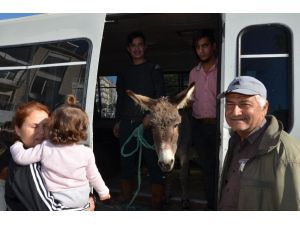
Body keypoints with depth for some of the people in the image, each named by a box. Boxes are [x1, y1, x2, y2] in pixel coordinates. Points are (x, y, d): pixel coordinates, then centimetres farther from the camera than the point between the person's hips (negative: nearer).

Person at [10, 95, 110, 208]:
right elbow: (93, 176, 1)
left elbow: (21, 157, -9)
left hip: (58, 201, -3)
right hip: (82, 199, 3)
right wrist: (103, 192, 19)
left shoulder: (45, 148, -15)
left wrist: (17, 142, 12)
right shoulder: (86, 152, -10)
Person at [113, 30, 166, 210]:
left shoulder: (154, 69, 7)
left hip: (148, 124, -4)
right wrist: (118, 121, 13)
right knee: (127, 165, 9)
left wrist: (150, 116, -16)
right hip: (127, 125, 5)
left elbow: (161, 96, -3)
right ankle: (125, 203, 19)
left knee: (154, 165, -5)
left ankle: (157, 205, 1)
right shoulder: (125, 73, 21)